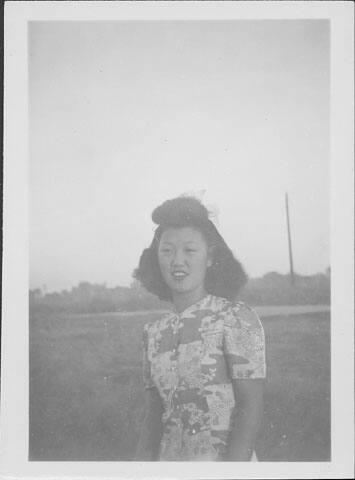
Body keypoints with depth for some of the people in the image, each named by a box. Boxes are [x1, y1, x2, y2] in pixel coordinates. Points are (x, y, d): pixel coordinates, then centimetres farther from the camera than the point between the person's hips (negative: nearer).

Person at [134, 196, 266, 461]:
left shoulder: (237, 317, -10)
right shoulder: (153, 332, 6)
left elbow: (251, 405, -13)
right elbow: (155, 414, 10)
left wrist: (232, 469, -20)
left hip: (225, 459, -4)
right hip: (169, 460, 4)